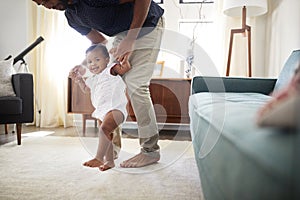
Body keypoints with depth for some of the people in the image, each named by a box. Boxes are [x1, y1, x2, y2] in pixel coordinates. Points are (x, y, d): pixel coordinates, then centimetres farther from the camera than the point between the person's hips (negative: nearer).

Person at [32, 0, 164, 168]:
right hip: (122, 34, 8)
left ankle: (150, 151, -6)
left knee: (135, 84, -18)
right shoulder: (71, 16, 0)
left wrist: (130, 40, -27)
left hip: (146, 24, -8)